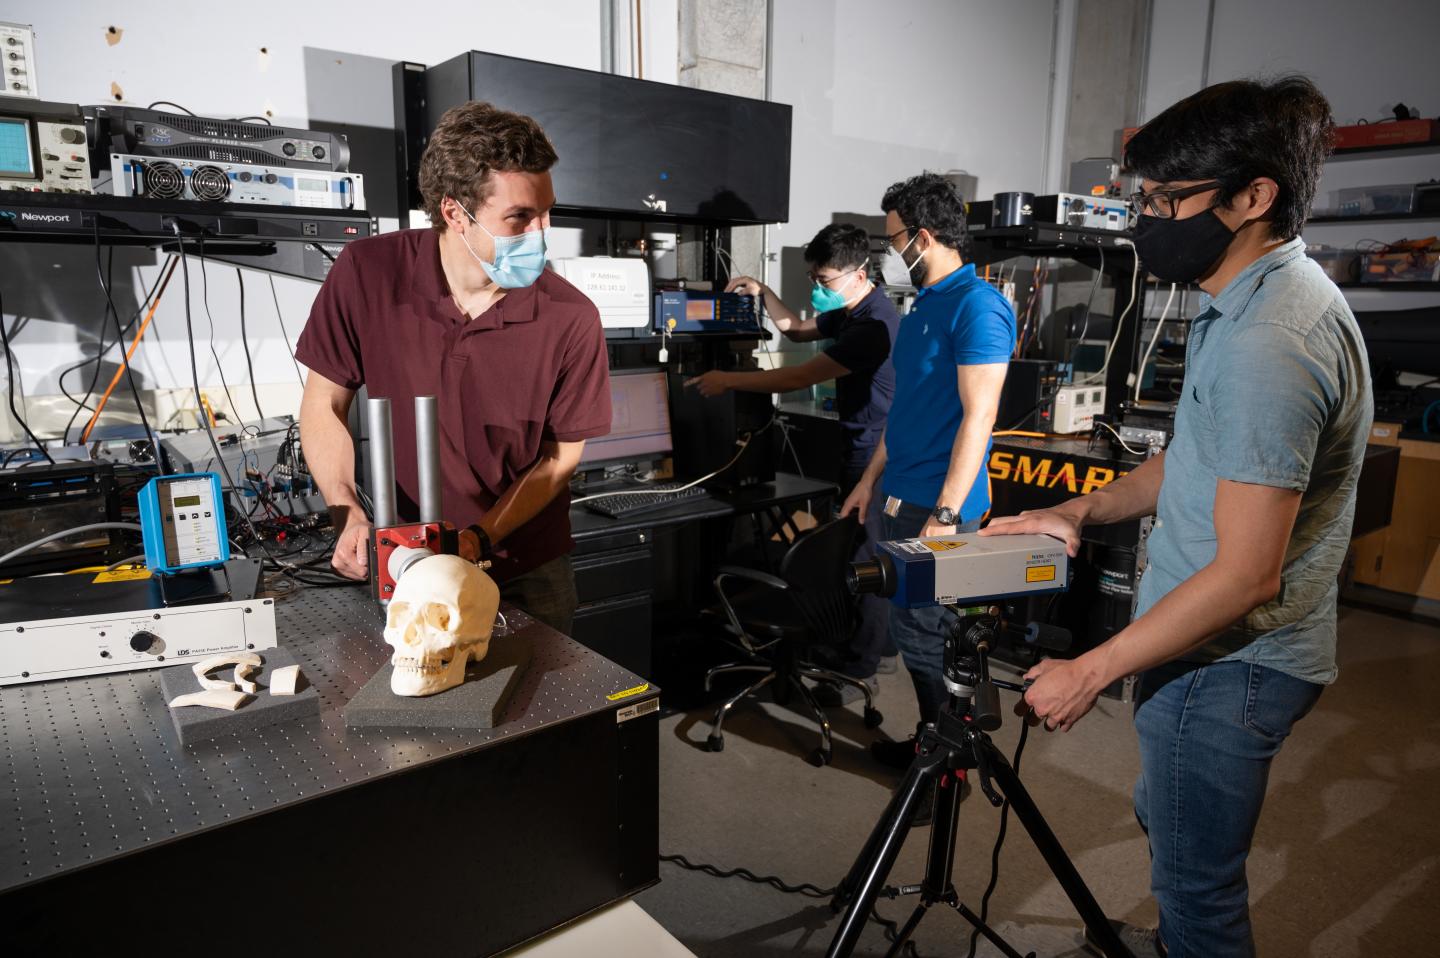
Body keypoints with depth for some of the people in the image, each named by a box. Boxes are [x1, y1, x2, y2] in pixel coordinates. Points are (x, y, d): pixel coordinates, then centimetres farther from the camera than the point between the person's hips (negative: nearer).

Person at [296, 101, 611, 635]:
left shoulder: (570, 318, -19)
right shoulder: (366, 273, -16)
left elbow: (562, 453, -8)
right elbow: (325, 402, -4)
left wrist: (479, 538, -17)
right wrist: (349, 516, -17)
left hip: (527, 573, 0)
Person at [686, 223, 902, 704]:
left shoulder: (873, 324, -25)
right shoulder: (850, 310, 8)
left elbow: (799, 377, -25)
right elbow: (798, 331, 24)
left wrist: (728, 380, -18)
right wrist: (763, 293, 8)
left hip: (876, 456, -10)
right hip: (860, 450, 10)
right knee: (867, 557, 19)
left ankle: (859, 671, 10)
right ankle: (879, 643, 33)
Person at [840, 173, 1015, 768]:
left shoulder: (977, 305, -14)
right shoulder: (923, 305, 15)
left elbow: (978, 416, -20)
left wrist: (946, 515, -24)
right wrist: (871, 479, 21)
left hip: (937, 504, -9)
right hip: (901, 497, 9)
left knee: (921, 633, -1)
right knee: (912, 625, 16)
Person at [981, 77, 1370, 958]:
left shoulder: (1268, 343, -27)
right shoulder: (1280, 295, 7)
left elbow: (1246, 574, -27)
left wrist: (1092, 673, -21)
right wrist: (1081, 513, 5)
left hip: (1227, 663, -10)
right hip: (1235, 650, 10)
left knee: (1198, 886, 8)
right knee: (1167, 821, 30)